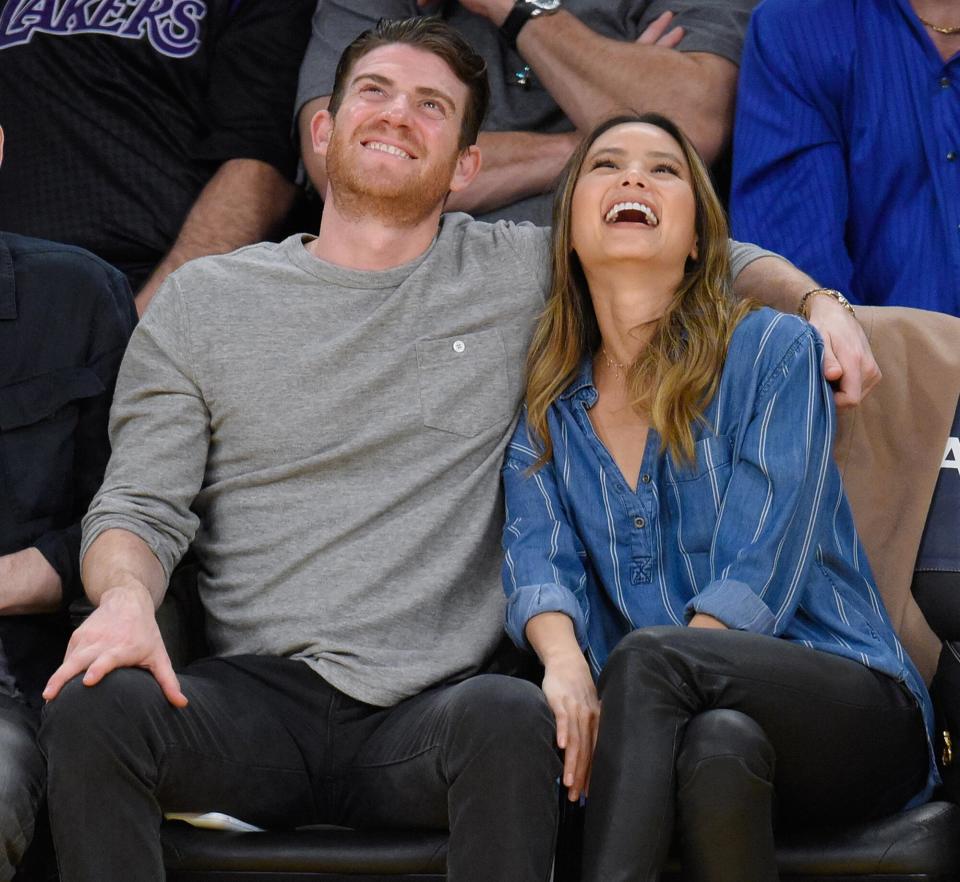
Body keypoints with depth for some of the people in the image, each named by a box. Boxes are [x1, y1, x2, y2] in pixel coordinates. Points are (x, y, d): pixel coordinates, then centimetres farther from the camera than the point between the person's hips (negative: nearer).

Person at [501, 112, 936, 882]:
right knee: (717, 746, -36)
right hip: (677, 725, 2)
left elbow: (757, 573, -11)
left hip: (854, 713, -2)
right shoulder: (545, 413, 13)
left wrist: (629, 685, -24)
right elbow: (538, 559, -4)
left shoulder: (774, 351, 0)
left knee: (648, 657, -34)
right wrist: (564, 661, -28)